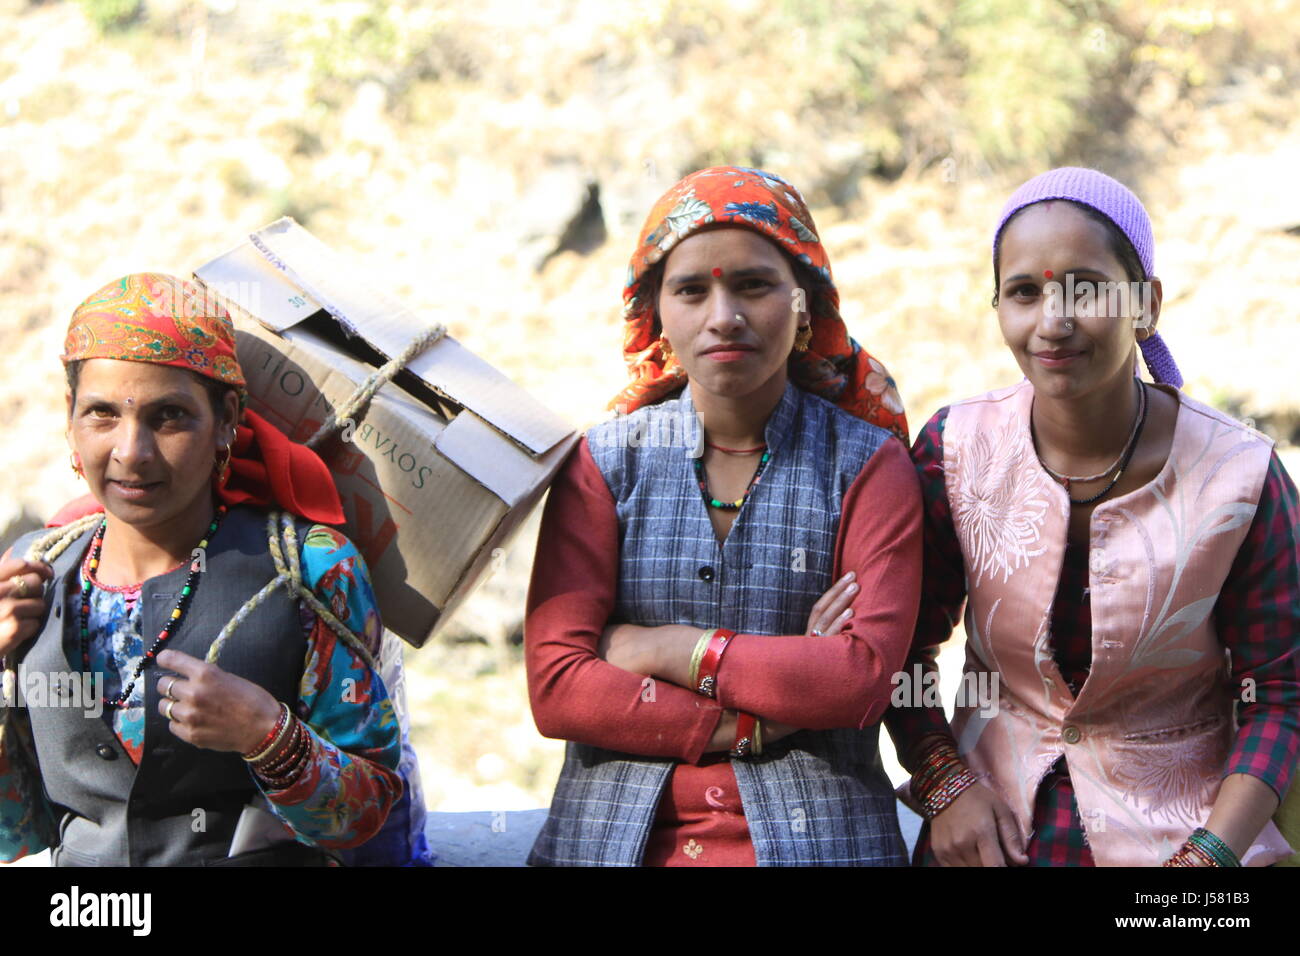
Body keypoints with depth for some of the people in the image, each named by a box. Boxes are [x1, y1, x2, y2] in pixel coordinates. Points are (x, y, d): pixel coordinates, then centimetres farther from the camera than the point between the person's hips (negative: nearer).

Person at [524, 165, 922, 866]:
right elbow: (556, 688, -9)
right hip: (616, 835, 1)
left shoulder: (868, 464, -2)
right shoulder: (604, 462, -1)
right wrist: (756, 724, -15)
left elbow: (864, 677, -13)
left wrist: (666, 649, -13)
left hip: (818, 837, 0)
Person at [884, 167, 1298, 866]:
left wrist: (1210, 855, -18)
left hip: (1180, 830, -1)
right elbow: (902, 646, -2)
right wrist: (944, 785, -14)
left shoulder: (1240, 477, -15)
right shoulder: (956, 450, -11)